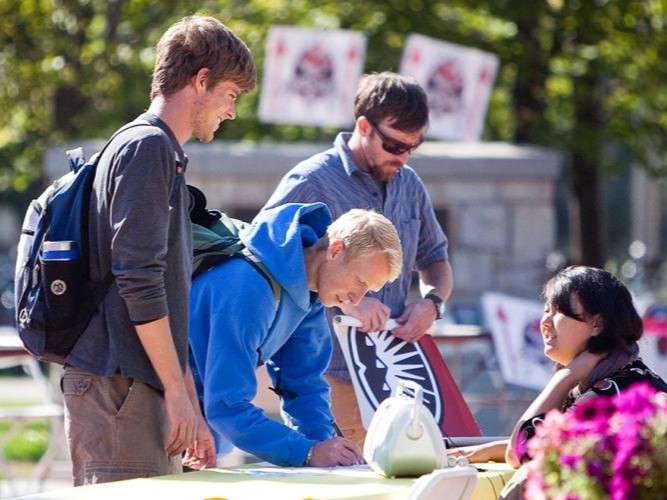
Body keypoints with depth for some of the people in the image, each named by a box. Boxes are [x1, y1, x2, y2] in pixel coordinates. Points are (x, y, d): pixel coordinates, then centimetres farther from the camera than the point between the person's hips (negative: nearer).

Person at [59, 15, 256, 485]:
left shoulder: (163, 153, 22)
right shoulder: (148, 148, -8)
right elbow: (138, 280, -17)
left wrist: (190, 410, 23)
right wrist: (178, 392, -15)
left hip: (140, 388, 10)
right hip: (118, 385, -10)